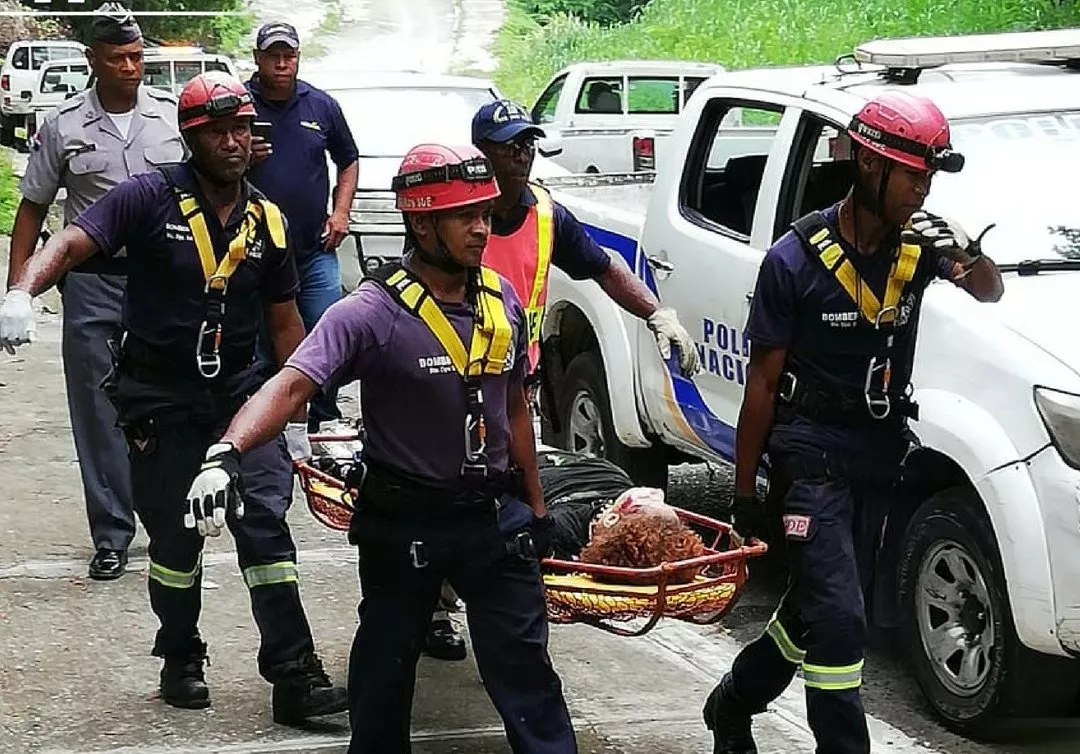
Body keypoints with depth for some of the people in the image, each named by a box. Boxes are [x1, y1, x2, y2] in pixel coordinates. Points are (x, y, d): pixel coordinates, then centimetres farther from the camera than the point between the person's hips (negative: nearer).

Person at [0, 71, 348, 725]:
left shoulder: (269, 223, 3)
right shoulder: (149, 198, -9)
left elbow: (285, 324, 11)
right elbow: (70, 245, -20)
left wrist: (296, 419, 10)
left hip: (239, 389, 2)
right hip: (160, 397, -2)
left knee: (266, 519, -10)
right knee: (176, 536, 8)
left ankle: (294, 673, -8)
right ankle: (182, 660, 30)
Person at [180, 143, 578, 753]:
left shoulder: (501, 299, 0)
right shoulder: (372, 313, -18)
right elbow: (292, 386, -30)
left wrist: (536, 504, 16)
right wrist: (228, 453, -46)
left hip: (493, 515, 4)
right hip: (404, 524, -4)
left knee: (526, 668, 7)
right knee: (385, 672, 12)